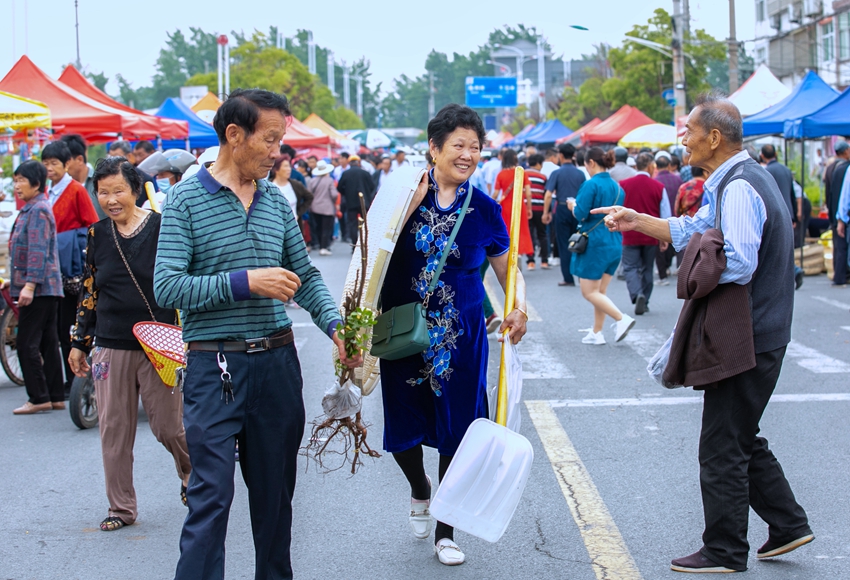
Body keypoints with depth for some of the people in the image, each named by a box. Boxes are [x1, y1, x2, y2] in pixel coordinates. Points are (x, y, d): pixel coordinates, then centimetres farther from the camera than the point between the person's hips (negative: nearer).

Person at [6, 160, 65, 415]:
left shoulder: (38, 210, -13)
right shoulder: (29, 210, 18)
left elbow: (39, 250, -21)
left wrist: (30, 284, -26)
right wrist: (15, 280, 27)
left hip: (39, 288, -10)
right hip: (47, 288, 10)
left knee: (27, 343, -7)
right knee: (47, 343, 11)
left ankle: (39, 398, -3)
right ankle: (56, 397, 14)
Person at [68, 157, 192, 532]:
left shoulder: (161, 228, -6)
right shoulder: (98, 235, 6)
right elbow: (89, 292, 14)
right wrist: (79, 342, 14)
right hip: (111, 346, 4)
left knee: (168, 426, 2)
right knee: (113, 430, 5)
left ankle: (191, 471, 34)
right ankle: (121, 508, 16)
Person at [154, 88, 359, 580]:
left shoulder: (276, 202, 10)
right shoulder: (187, 200, -6)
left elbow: (306, 276, 14)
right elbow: (167, 287, -14)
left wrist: (336, 327, -4)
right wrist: (245, 282, -20)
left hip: (278, 361, 6)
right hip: (216, 367, -5)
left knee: (276, 492, 14)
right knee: (212, 497, -8)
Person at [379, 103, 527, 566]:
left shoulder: (483, 208, 0)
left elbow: (507, 269, 8)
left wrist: (518, 308, -10)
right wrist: (413, 200, -22)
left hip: (460, 336, 1)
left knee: (455, 432, 4)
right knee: (403, 431, 5)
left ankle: (445, 532, 21)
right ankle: (420, 490, 40)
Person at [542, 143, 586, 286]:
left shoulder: (557, 173, -5)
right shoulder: (580, 174, 2)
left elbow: (548, 194, -11)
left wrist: (546, 212, -4)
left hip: (562, 209, -2)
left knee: (564, 245, 4)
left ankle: (568, 278, 3)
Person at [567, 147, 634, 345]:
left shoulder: (591, 185, -14)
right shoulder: (617, 187, 9)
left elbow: (581, 214, -19)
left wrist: (573, 206, 2)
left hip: (595, 243, -8)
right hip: (615, 243, 8)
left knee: (589, 292, 0)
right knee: (600, 291, 15)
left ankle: (621, 318, -15)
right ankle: (596, 333, 18)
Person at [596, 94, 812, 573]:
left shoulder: (740, 189, -21)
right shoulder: (735, 182, 13)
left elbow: (738, 264, -30)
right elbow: (694, 230, 21)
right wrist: (637, 221, 17)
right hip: (760, 335, 10)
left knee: (723, 448, 0)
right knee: (743, 440, 20)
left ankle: (725, 552, 10)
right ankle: (788, 525, 25)